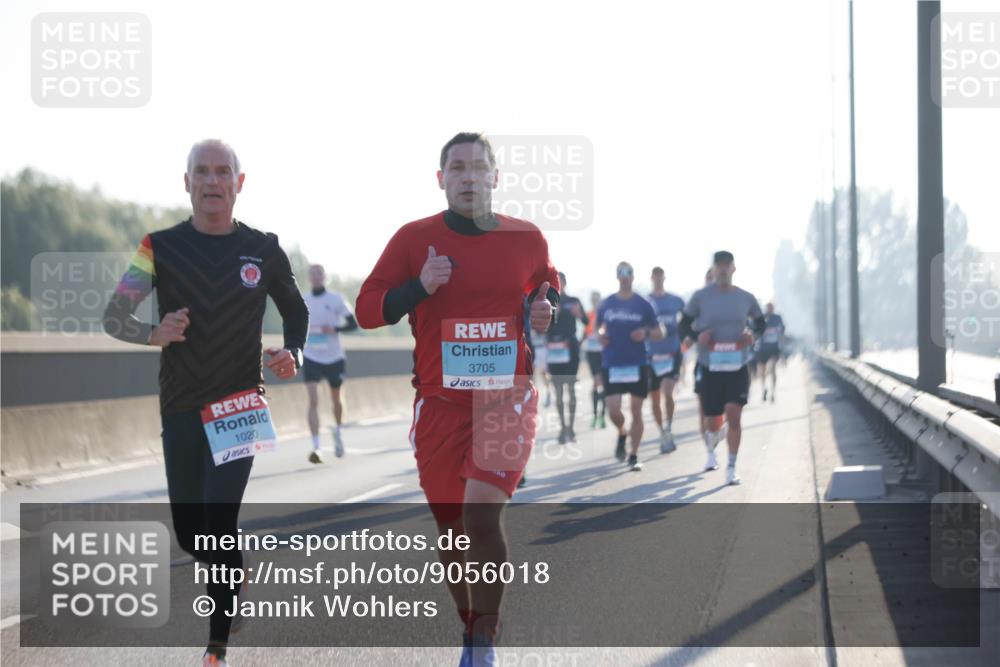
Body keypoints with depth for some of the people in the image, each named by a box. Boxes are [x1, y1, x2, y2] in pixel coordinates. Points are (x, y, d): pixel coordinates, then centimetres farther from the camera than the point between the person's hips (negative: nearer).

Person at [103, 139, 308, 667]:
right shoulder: (162, 247, -1)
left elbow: (296, 311, 16)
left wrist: (293, 353, -5)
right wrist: (155, 334, -24)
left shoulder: (263, 249, 1)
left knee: (219, 524, -13)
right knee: (188, 532, 9)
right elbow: (113, 316, -3)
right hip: (180, 408, 2)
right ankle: (234, 578, 41)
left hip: (240, 405, -2)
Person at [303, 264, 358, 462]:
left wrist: (334, 329, -20)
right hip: (311, 358, 0)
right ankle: (316, 448, -18)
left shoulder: (336, 299, -3)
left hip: (334, 358, 0)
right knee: (313, 401, -15)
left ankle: (337, 431, 46)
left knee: (335, 399, 16)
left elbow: (353, 324, -3)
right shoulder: (302, 302, 3)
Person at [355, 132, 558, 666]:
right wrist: (419, 287, -16)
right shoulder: (414, 239, 0)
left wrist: (545, 309, 0)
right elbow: (367, 310, 1)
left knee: (481, 515, -20)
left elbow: (548, 285, 24)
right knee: (451, 528, 10)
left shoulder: (527, 240, 4)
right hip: (440, 402, 1)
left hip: (507, 397, -1)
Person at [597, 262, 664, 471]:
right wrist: (601, 335, -3)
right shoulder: (606, 305, 6)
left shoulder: (643, 305, 2)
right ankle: (622, 433, 25)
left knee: (636, 411, 0)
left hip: (638, 365, -1)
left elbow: (659, 334, 5)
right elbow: (599, 327, 19)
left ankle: (634, 456, 9)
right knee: (613, 411, -8)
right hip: (612, 365, 1)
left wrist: (646, 333, -15)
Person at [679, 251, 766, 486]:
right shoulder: (700, 297, -1)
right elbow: (684, 326, 6)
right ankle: (711, 450, 41)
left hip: (737, 367, 1)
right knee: (713, 422, 6)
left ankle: (732, 468, -4)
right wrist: (697, 335, -15)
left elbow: (760, 323, 18)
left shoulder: (746, 298, 4)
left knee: (734, 415, -13)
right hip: (709, 368, -1)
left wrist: (752, 334, -4)